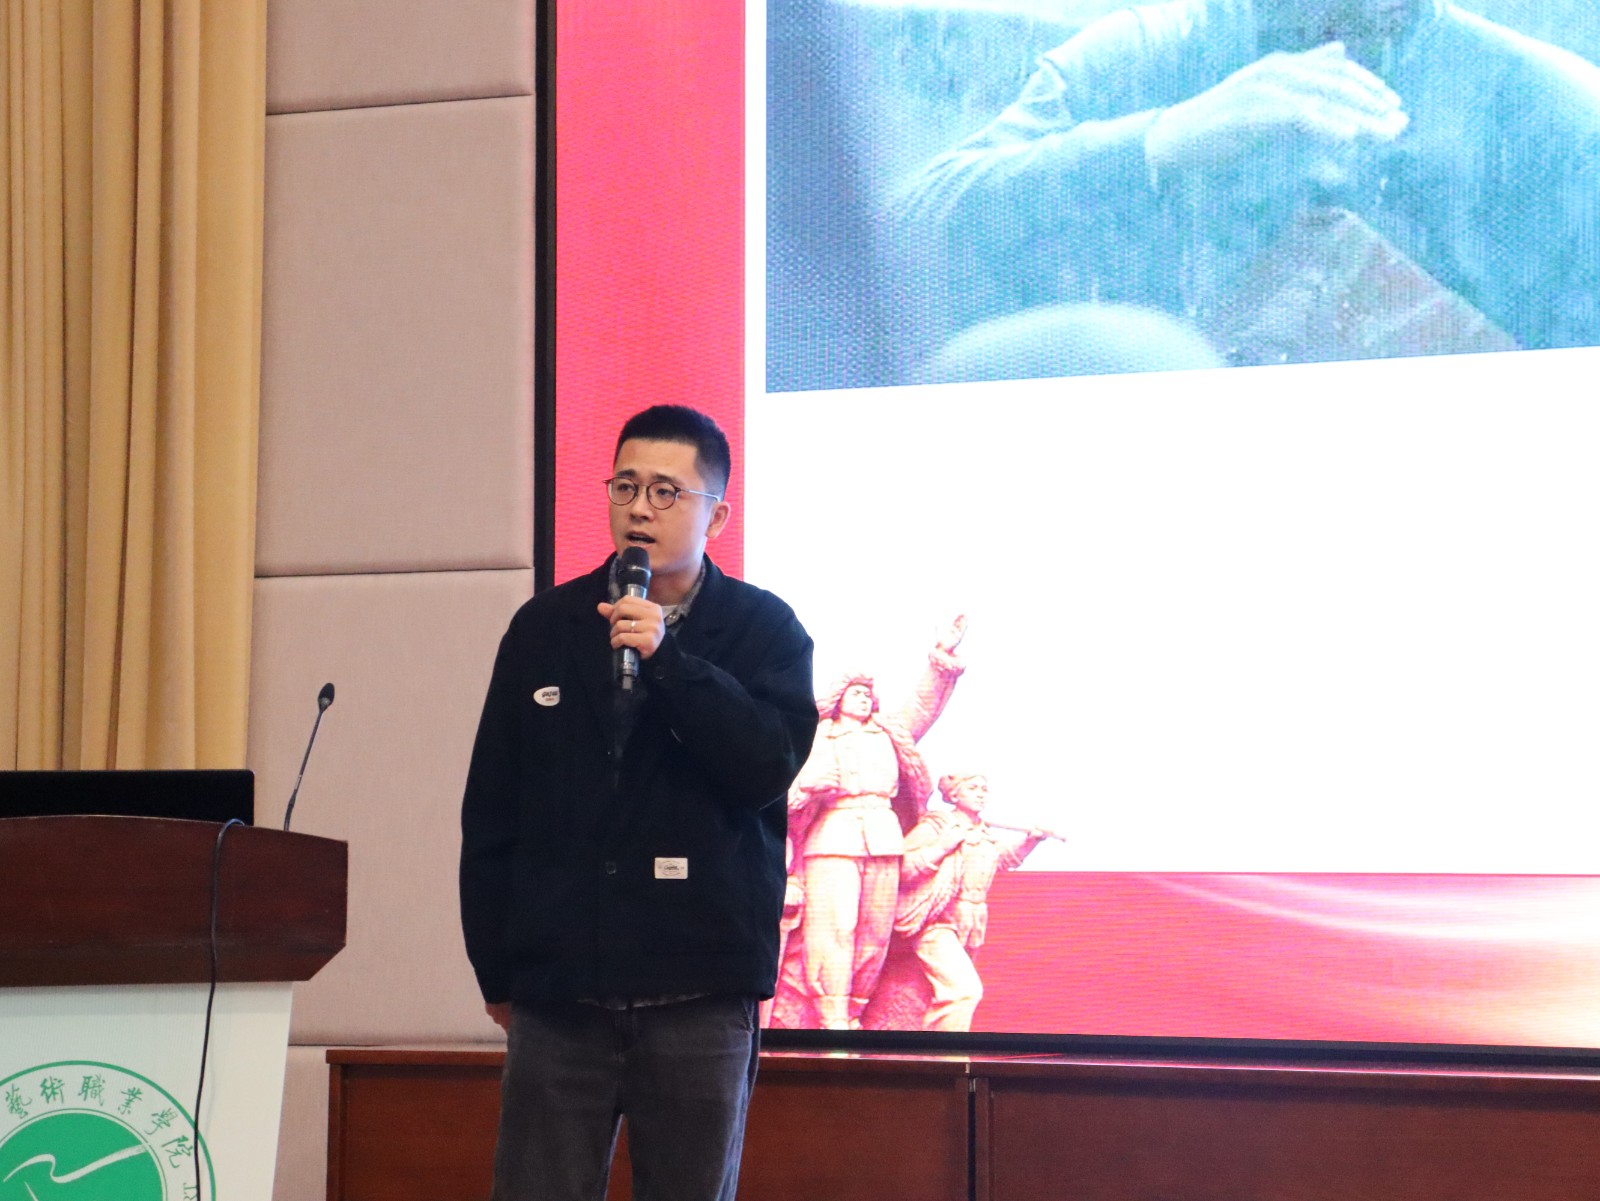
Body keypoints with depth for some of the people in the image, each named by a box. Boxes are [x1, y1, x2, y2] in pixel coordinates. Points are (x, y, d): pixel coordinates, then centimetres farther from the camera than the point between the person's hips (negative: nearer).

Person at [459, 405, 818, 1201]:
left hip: (698, 993, -1)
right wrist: (496, 970, 7)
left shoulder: (764, 632, 5)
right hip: (556, 992, 2)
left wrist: (667, 658, -17)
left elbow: (769, 766, -11)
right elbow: (490, 812, 10)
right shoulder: (545, 627, 10)